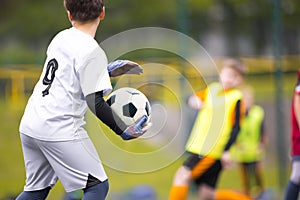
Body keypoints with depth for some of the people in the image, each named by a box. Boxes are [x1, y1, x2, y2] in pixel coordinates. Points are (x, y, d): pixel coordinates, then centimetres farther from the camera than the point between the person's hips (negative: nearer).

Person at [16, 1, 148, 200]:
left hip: (30, 126, 8)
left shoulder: (60, 38, 9)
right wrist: (124, 131, -16)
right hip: (61, 130, -8)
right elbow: (95, 102, -17)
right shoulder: (93, 52, -13)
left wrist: (104, 70, 29)